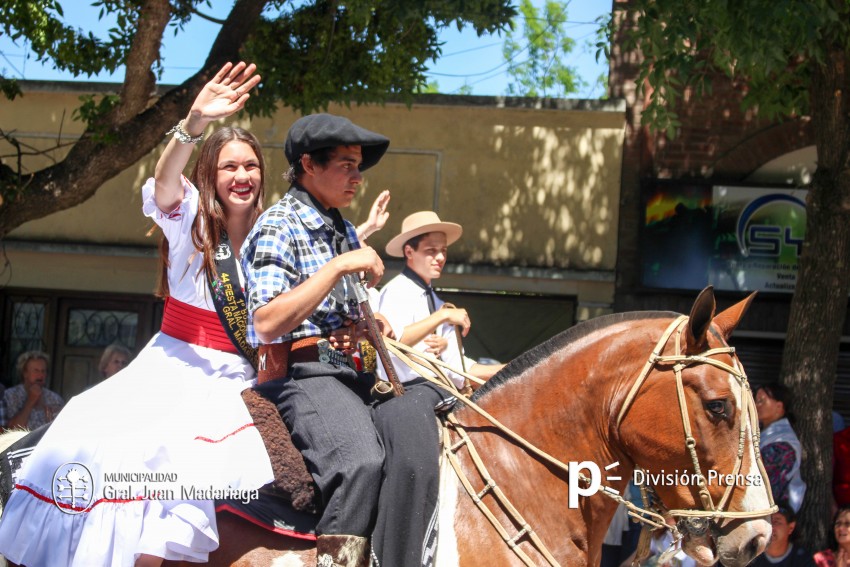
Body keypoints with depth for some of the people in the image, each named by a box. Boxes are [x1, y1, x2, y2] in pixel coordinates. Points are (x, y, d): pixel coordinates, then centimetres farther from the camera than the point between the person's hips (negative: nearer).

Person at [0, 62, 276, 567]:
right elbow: (166, 182, -23)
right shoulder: (190, 219, 0)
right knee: (95, 447, -21)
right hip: (174, 366, -2)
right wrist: (195, 123, -42)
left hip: (234, 379, 2)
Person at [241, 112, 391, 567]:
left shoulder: (344, 231, 21)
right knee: (360, 460, -33)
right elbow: (268, 322, -19)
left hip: (348, 368, 9)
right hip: (304, 371, -9)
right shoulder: (279, 226, -6)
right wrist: (339, 266, -18)